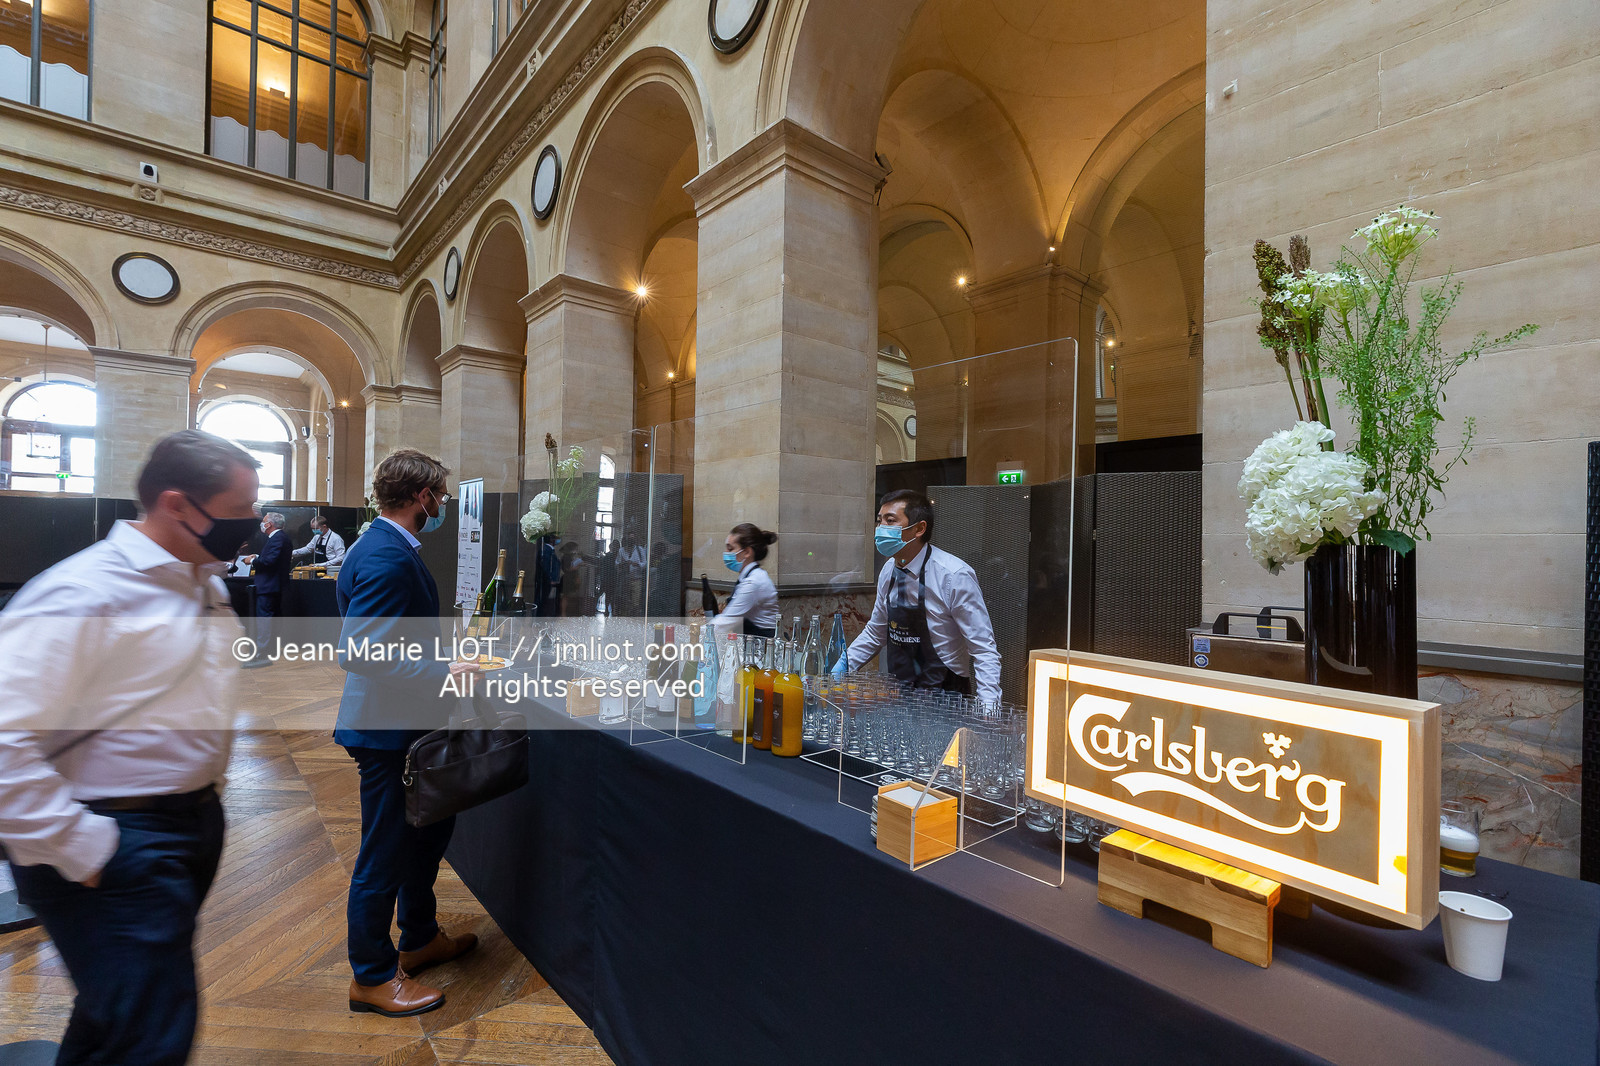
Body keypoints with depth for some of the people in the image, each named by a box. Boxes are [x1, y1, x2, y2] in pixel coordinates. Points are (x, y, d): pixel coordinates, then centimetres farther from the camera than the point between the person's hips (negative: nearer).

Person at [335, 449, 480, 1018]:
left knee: (433, 825, 23)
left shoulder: (391, 547, 9)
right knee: (384, 853, 7)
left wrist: (448, 653, 16)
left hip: (408, 723, 11)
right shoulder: (385, 558, -25)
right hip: (386, 729, -11)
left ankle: (420, 938, 42)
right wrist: (440, 674, -25)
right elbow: (358, 653, -29)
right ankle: (372, 976, 28)